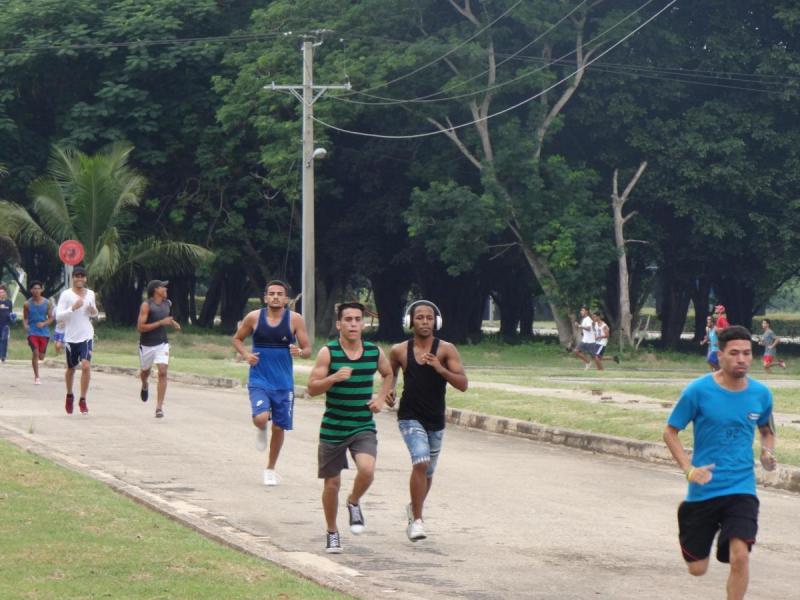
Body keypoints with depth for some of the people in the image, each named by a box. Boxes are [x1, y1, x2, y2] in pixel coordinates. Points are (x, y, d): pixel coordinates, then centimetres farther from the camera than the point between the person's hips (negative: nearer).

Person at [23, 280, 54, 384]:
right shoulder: (27, 304, -2)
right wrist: (25, 325, -14)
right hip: (32, 332, -2)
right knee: (35, 353, -16)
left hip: (44, 332, 2)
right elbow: (25, 318, 7)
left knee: (41, 357, 5)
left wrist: (44, 323, -14)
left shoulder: (47, 303, 0)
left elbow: (51, 318, 5)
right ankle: (36, 377, -5)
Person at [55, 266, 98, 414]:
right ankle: (69, 396, 38)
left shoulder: (90, 294, 6)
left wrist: (94, 311, -3)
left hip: (86, 336, 1)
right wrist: (73, 308, -24)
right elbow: (58, 316, -12)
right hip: (71, 337, -1)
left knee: (86, 366, -16)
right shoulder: (66, 294, -6)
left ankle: (82, 400, -6)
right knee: (71, 369, 14)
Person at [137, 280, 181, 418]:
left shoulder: (168, 303, 4)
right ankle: (145, 386, 57)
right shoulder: (146, 305, -15)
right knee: (145, 371, 18)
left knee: (162, 372, -14)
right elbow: (140, 327, -22)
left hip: (162, 344, 3)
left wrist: (173, 322, 6)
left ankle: (159, 407, -13)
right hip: (147, 345, -3)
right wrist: (161, 322, -25)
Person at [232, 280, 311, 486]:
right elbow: (237, 339, 11)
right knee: (260, 419, -24)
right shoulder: (254, 318, -4)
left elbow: (307, 350, -1)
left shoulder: (295, 319, -5)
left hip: (284, 383, 1)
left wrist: (299, 352, -25)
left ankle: (270, 469, 29)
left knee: (279, 427, 8)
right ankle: (261, 431, 16)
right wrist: (245, 354, -9)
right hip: (259, 381, -1)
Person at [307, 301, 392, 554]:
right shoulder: (328, 353, -8)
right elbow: (312, 388, -9)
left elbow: (388, 374, 22)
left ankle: (354, 503, 9)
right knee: (332, 483, 6)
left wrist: (381, 398, 6)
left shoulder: (375, 352, 1)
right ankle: (332, 533, 27)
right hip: (333, 428, -1)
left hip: (364, 427, 1)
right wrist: (334, 377, -26)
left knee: (367, 470, -24)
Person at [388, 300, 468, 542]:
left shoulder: (446, 350, -5)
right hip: (410, 417, -2)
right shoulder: (399, 351, -1)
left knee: (427, 472, 16)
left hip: (436, 420, 2)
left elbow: (463, 384, -13)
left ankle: (414, 508, 45)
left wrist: (440, 369, -27)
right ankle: (416, 520, -17)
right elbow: (391, 374, 20)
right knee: (421, 462, -24)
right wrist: (389, 390, 0)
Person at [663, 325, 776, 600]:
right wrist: (689, 469, -18)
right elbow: (670, 432, -4)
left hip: (741, 489, 1)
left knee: (740, 556, -21)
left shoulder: (761, 394, 0)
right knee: (697, 569, 9)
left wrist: (768, 453, -4)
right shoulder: (698, 390, -11)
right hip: (703, 491, -1)